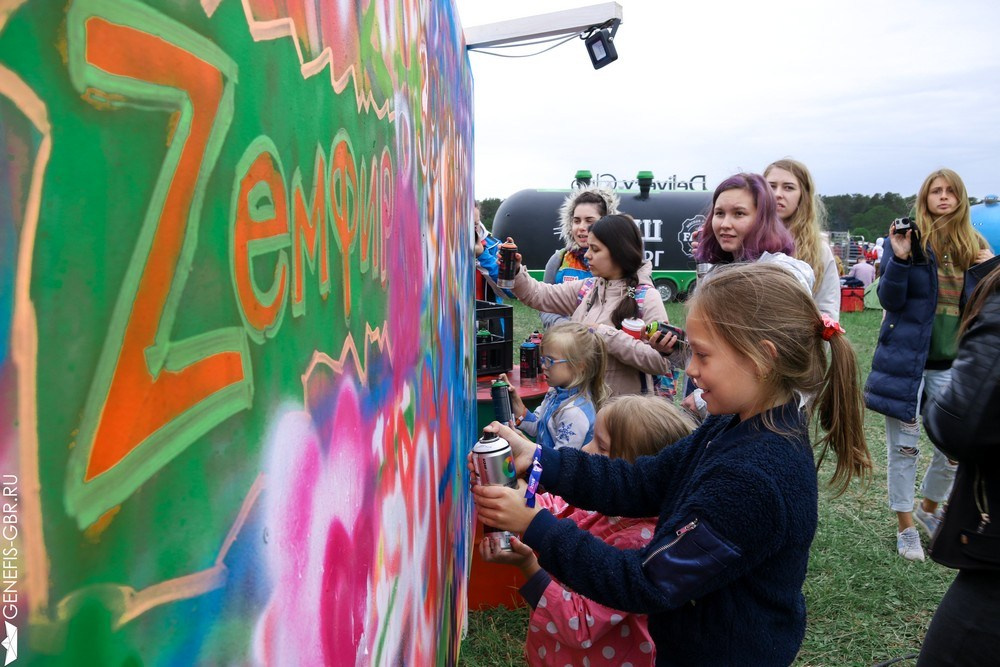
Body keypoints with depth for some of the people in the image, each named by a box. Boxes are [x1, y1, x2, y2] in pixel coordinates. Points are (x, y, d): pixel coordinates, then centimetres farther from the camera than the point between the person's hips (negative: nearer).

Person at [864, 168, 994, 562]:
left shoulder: (972, 245, 8)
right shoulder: (908, 237, -5)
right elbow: (890, 300, -10)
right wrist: (899, 258, -24)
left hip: (950, 364, 4)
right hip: (907, 357, -4)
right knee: (904, 447, 5)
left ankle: (928, 509, 34)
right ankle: (905, 526, 20)